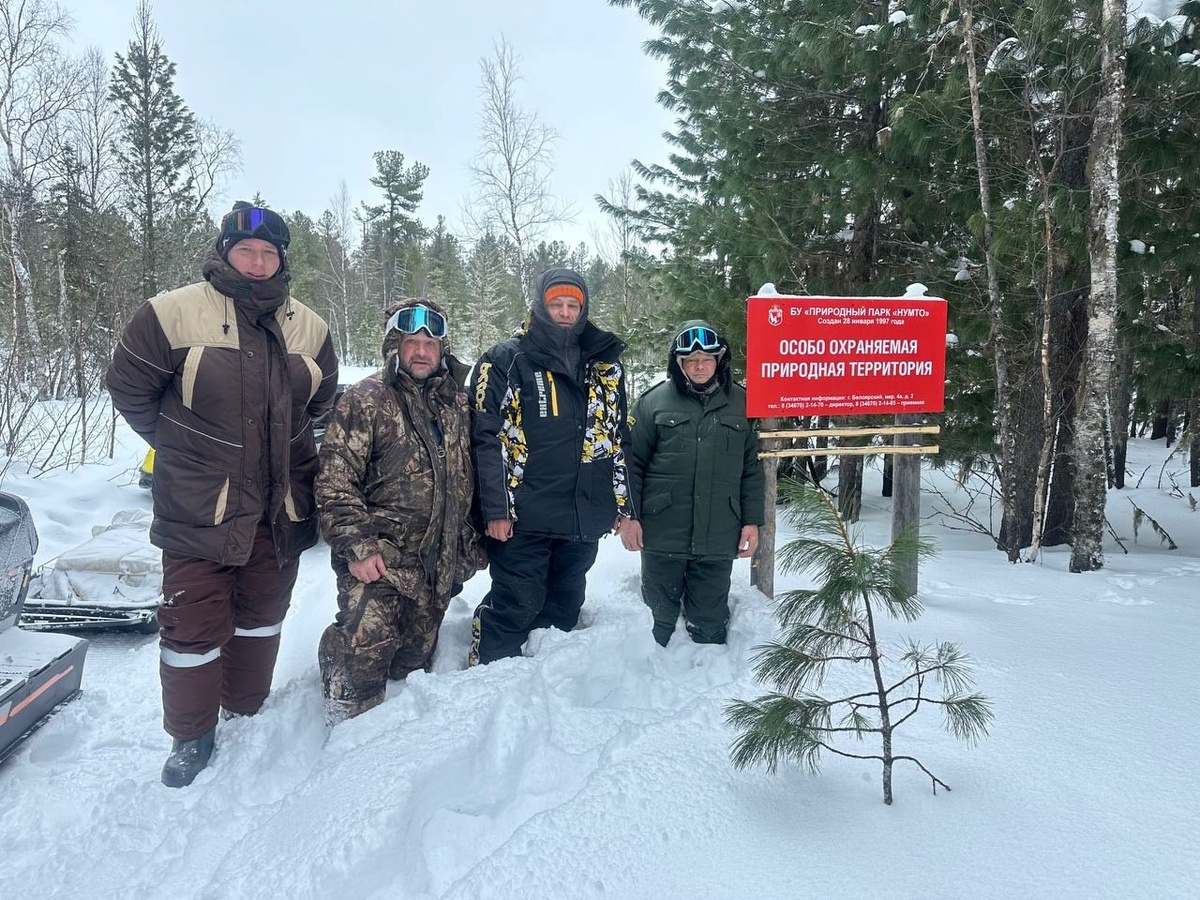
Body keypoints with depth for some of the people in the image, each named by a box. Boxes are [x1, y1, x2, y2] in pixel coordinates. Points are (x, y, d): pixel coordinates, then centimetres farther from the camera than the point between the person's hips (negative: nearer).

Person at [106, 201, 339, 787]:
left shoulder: (308, 328, 5)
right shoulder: (172, 314, -8)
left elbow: (320, 399, 19)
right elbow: (129, 387, 0)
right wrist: (181, 448, 5)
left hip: (281, 509, 4)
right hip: (198, 509, -3)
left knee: (261, 617, 16)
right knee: (193, 625, 2)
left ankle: (244, 714, 36)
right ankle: (191, 735, 22)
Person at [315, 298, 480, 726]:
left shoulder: (457, 403, 11)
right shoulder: (365, 400, -6)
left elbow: (468, 479, 19)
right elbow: (335, 481, -11)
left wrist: (469, 544, 16)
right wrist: (356, 546, -18)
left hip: (438, 564, 5)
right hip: (379, 561, -5)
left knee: (416, 657, 15)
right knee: (365, 649, -14)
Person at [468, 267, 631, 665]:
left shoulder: (605, 364, 12)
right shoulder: (505, 360, -3)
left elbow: (619, 438, 16)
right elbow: (487, 438, -9)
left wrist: (622, 503, 13)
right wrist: (496, 509, -14)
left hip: (584, 516, 5)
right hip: (524, 517, -5)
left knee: (564, 609, 16)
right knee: (514, 608, -1)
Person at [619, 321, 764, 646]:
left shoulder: (740, 403, 6)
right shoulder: (654, 401, 1)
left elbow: (751, 469, 9)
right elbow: (633, 463, 1)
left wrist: (752, 521, 4)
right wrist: (628, 515, -5)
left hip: (718, 538, 1)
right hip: (662, 535, -1)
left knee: (710, 621, 11)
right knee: (659, 617, 12)